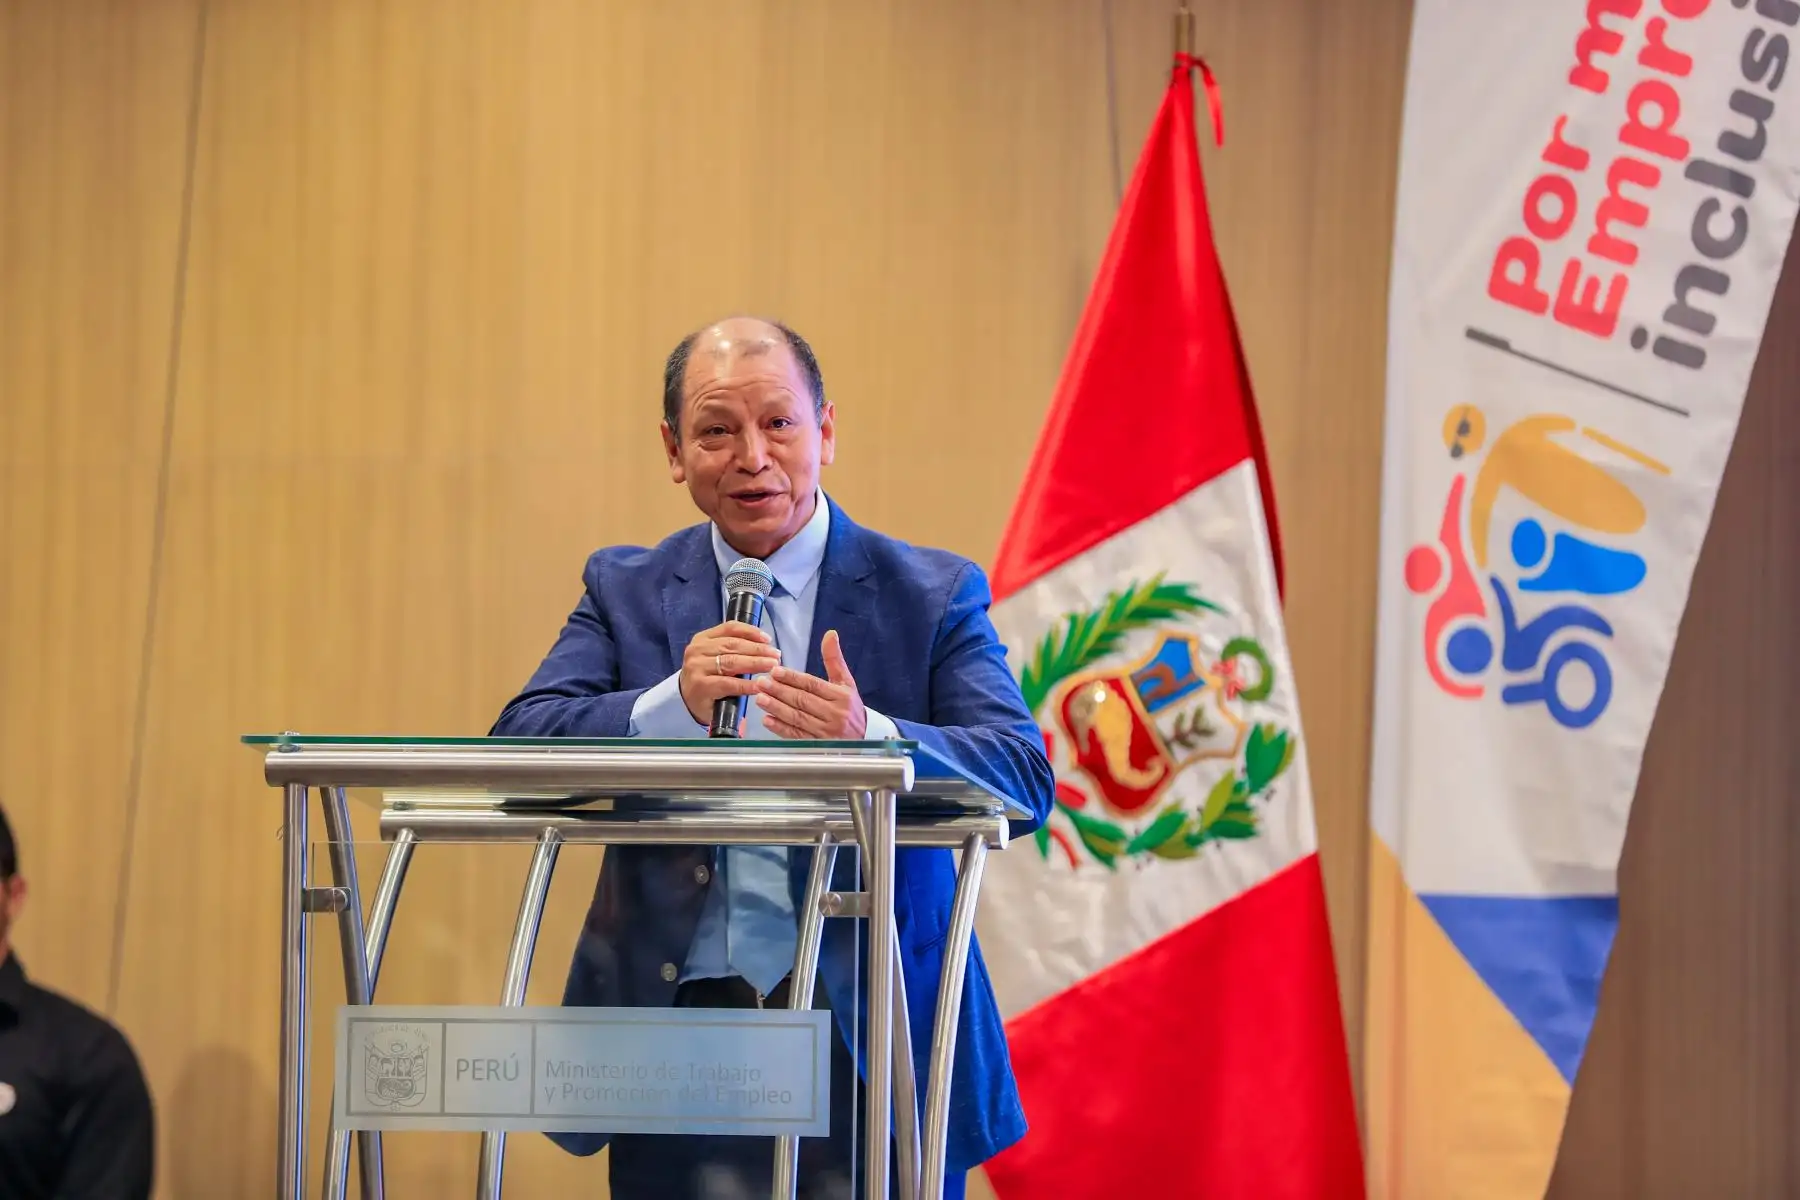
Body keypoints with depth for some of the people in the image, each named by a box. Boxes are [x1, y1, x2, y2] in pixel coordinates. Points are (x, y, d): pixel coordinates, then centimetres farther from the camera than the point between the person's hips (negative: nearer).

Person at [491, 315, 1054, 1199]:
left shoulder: (932, 596, 3)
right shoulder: (625, 592, 10)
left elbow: (1025, 777, -10)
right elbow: (519, 749, -5)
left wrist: (870, 737, -29)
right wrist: (676, 704, -23)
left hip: (867, 1030, -1)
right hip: (679, 1023, 1)